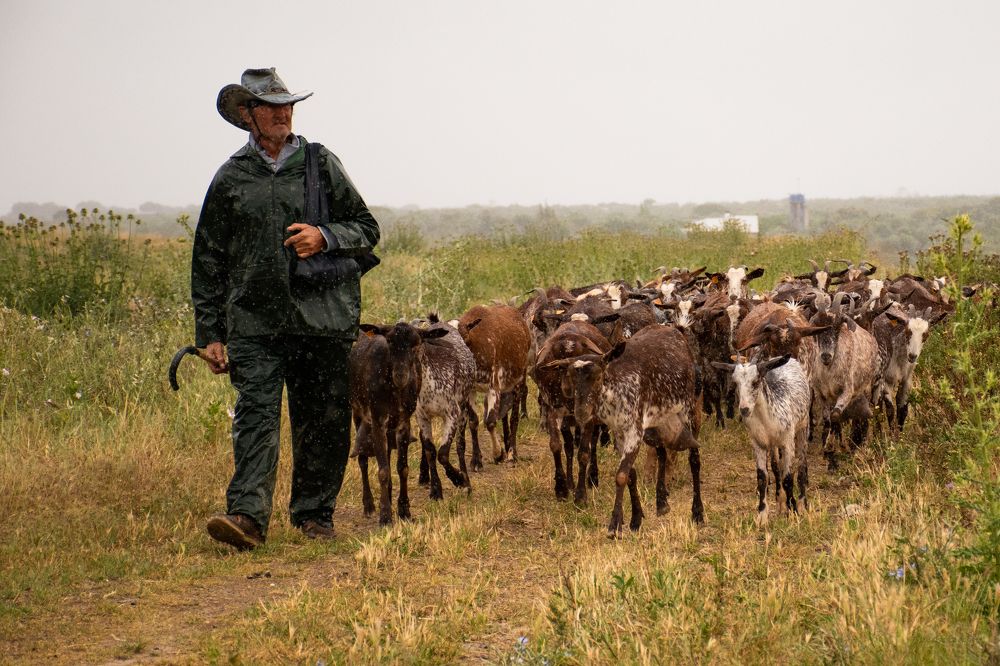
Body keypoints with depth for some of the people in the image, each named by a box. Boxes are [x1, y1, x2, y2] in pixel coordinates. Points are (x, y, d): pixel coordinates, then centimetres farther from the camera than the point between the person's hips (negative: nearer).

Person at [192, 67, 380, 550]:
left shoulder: (321, 165, 10)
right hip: (254, 320, -1)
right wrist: (209, 331, 7)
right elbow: (208, 260, 12)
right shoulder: (230, 179, 10)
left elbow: (366, 229, 14)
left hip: (323, 316, 1)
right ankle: (247, 515, -20)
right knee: (255, 413, -13)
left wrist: (325, 237, -8)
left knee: (323, 420, 4)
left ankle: (314, 514, 17)